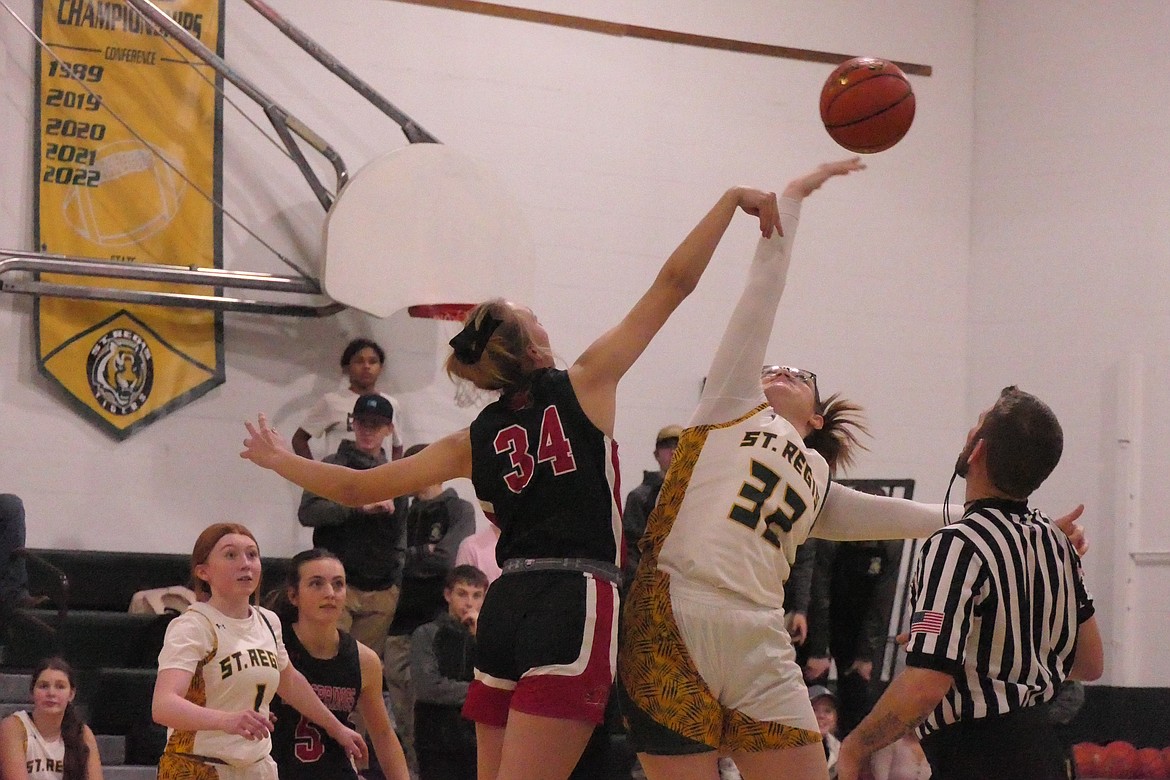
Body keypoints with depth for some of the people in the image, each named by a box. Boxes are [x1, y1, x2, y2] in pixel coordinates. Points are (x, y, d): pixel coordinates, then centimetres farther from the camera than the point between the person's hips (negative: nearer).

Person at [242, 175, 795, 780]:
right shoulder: (583, 386, 4)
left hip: (505, 610, 5)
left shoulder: (475, 440, 14)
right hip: (576, 606, -5)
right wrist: (732, 200, 8)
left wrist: (279, 460, 36)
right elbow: (674, 282, 3)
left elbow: (357, 488, 19)